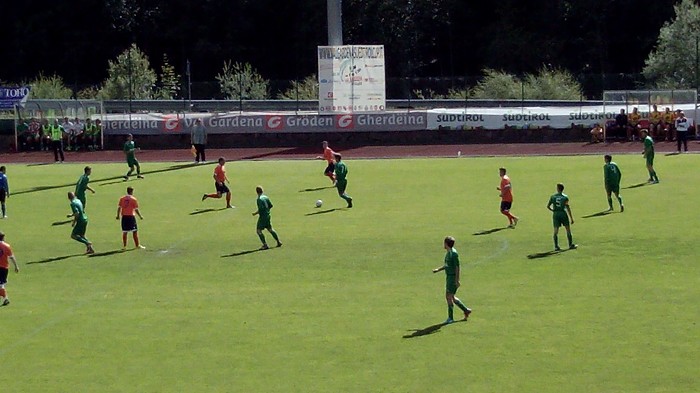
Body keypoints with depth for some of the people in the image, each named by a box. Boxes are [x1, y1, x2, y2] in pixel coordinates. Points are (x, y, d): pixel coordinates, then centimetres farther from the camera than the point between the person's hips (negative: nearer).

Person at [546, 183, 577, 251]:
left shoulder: (553, 197, 1)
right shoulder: (565, 197, -5)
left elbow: (548, 206, 2)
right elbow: (568, 208, -9)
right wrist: (571, 218, -6)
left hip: (555, 214, 2)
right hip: (563, 213, -2)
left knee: (556, 231, 3)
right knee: (568, 229, 11)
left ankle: (556, 246, -1)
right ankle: (571, 245, 16)